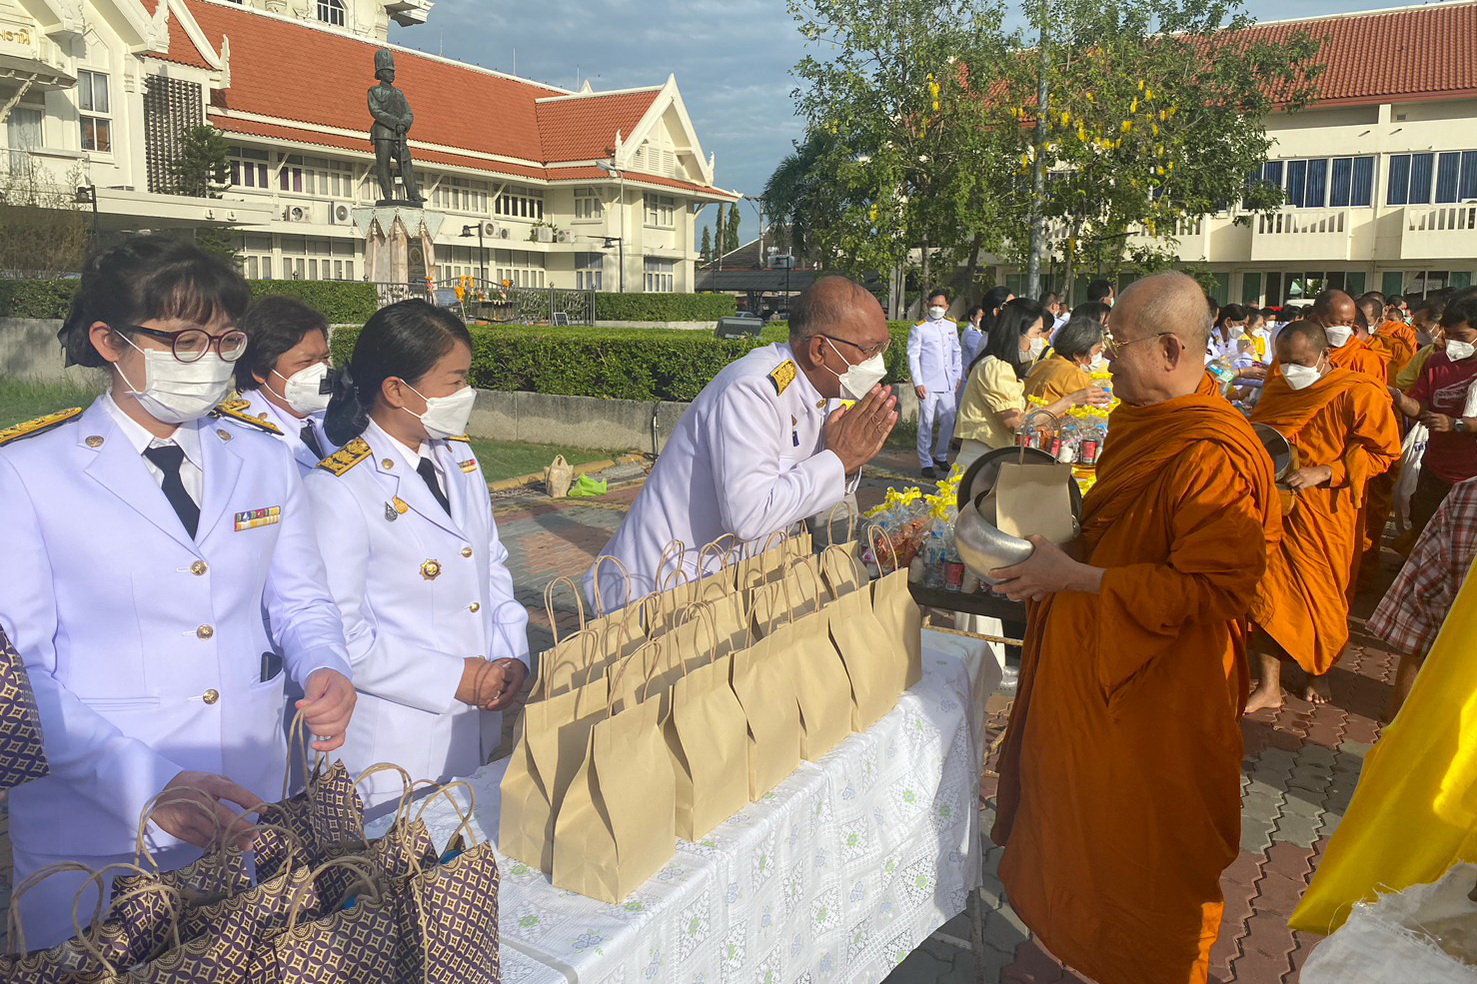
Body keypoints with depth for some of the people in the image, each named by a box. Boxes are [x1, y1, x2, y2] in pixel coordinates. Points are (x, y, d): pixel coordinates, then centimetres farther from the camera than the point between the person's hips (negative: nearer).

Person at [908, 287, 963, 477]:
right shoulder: (919, 328, -3)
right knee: (926, 424, -2)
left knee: (949, 422, 9)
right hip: (928, 385, -5)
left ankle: (941, 456, 27)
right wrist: (917, 383, -11)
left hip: (948, 384, 5)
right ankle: (926, 463, 5)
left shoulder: (951, 326, 12)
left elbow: (957, 352, 20)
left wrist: (958, 376, 13)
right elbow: (913, 356, -5)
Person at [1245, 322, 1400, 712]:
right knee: (1270, 592, 2)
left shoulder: (1361, 394, -11)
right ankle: (1269, 687, 12)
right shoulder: (1276, 390, 7)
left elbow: (1382, 452, -11)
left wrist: (1324, 473, -21)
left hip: (1327, 514, -4)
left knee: (1324, 598, 11)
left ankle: (1320, 673, 36)